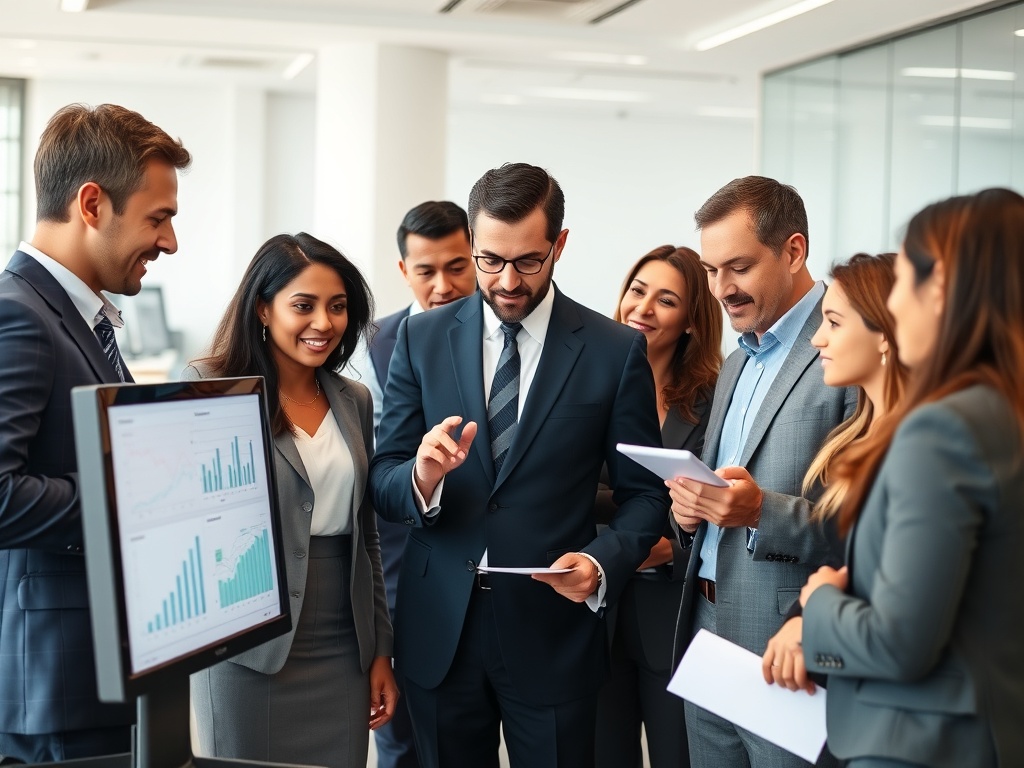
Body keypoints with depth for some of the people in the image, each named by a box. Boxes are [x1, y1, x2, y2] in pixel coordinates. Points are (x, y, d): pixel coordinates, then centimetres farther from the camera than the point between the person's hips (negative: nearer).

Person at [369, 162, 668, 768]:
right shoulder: (423, 339, 2)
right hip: (439, 633, 2)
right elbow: (382, 480, 3)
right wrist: (422, 478, -20)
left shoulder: (617, 350, -3)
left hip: (554, 633, -2)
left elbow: (645, 493, 1)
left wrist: (601, 564, -17)